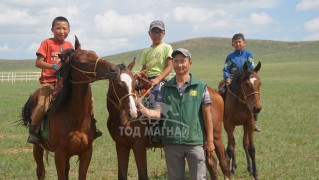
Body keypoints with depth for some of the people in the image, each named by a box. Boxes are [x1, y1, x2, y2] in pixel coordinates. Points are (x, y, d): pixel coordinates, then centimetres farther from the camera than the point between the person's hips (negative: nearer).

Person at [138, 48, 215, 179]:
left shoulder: (200, 86, -1)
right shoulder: (165, 88, 4)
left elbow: (207, 115, 0)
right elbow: (158, 113, -3)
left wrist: (210, 140, -2)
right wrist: (144, 110, -25)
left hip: (195, 142, -2)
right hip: (172, 142, 2)